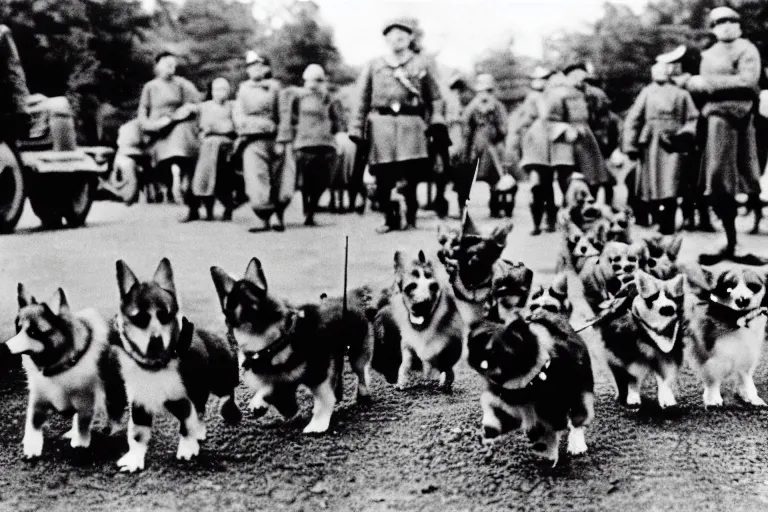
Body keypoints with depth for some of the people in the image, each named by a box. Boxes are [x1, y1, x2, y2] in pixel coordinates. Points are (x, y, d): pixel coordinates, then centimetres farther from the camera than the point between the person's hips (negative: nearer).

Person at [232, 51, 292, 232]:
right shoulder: (243, 90, 14)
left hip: (273, 140, -1)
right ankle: (263, 219, -5)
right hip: (252, 141, 1)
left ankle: (279, 217, 16)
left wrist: (281, 140, -6)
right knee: (256, 181, -8)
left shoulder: (275, 87, 6)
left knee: (278, 180, 2)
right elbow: (238, 115, 11)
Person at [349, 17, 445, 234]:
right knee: (382, 181, -3)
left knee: (410, 178, -14)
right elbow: (362, 100, 13)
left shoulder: (420, 64, 14)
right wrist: (357, 132, 5)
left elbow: (435, 97, 16)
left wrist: (436, 122, 0)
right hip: (381, 124, 1)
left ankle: (411, 216, 9)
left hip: (411, 123, -1)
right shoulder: (374, 66, 14)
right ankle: (390, 218, 16)